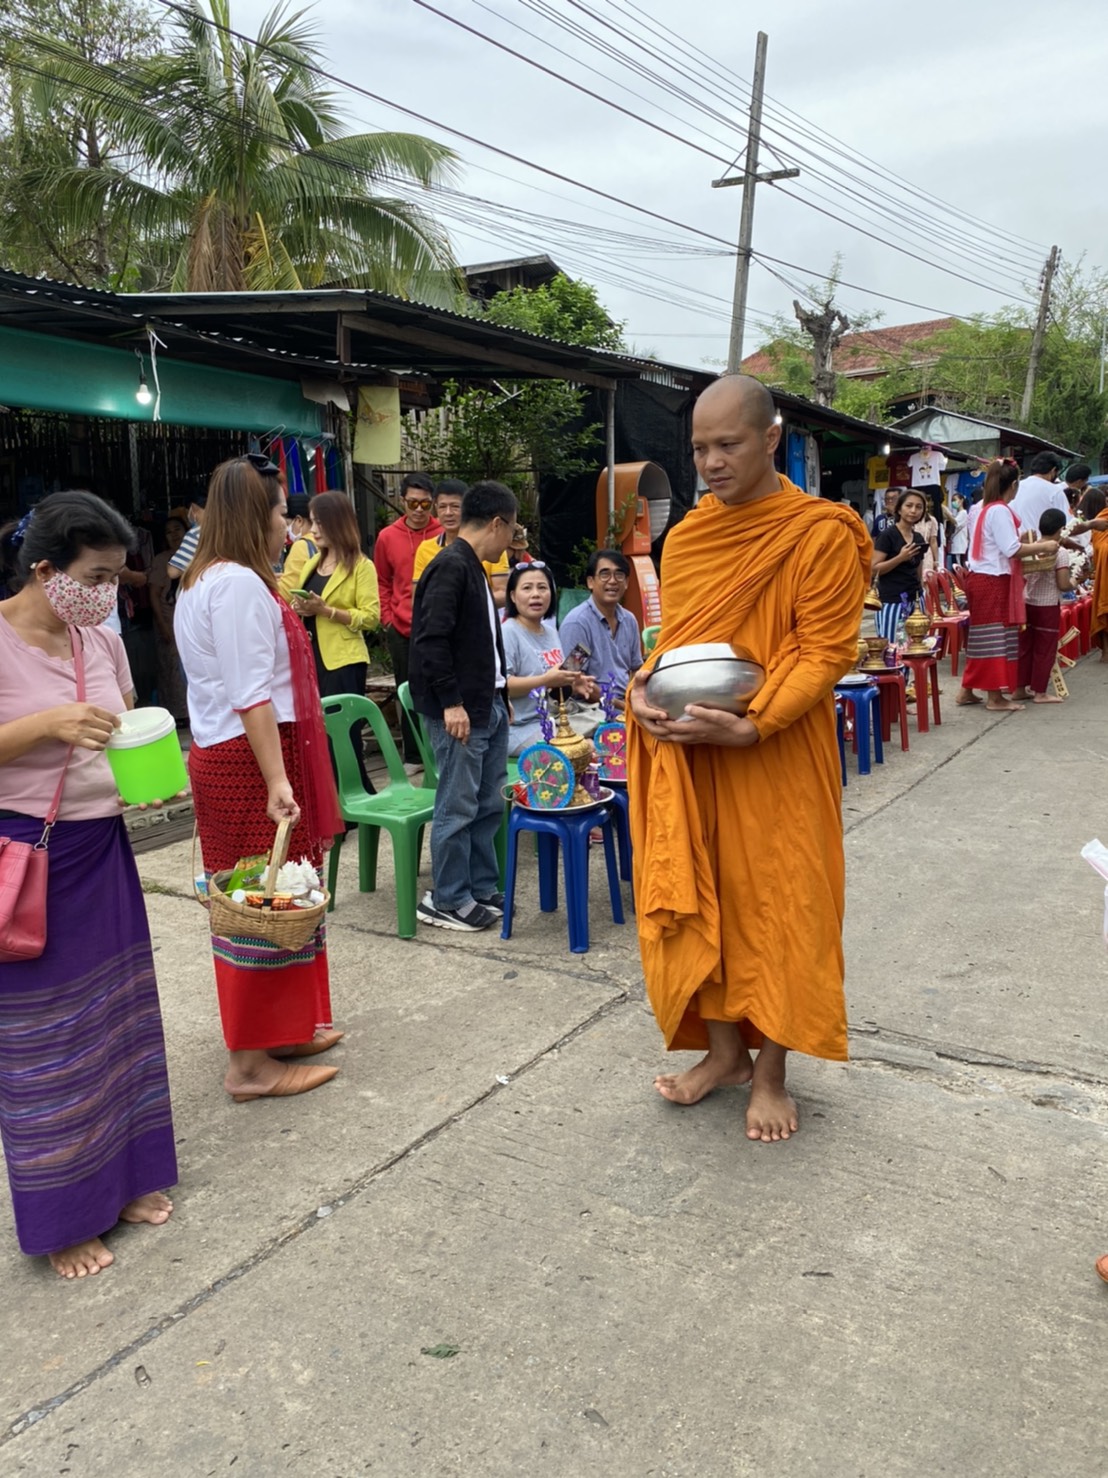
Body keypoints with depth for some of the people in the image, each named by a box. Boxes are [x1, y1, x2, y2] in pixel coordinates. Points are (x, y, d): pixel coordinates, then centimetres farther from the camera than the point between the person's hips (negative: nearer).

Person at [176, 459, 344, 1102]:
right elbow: (251, 695, -23)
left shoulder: (203, 581, 17)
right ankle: (251, 1062, 6)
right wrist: (278, 782, -25)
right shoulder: (239, 584, -16)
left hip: (222, 755, 10)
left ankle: (277, 1030, 28)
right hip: (252, 758, -10)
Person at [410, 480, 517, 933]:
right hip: (460, 711, -10)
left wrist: (498, 697, 17)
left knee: (488, 805, 15)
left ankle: (482, 890, 27)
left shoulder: (472, 568, 16)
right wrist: (451, 703, -21)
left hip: (490, 706, 10)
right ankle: (446, 901, 11)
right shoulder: (450, 567, -14)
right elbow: (431, 640, -21)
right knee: (457, 807, -1)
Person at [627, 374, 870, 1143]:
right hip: (686, 754, 5)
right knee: (696, 897, 10)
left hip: (775, 757, -5)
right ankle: (723, 1051, 29)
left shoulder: (821, 535, -10)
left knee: (776, 906, 5)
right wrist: (644, 690, -6)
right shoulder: (686, 537, 8)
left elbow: (826, 653, -13)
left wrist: (750, 725, -25)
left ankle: (771, 1071, 22)